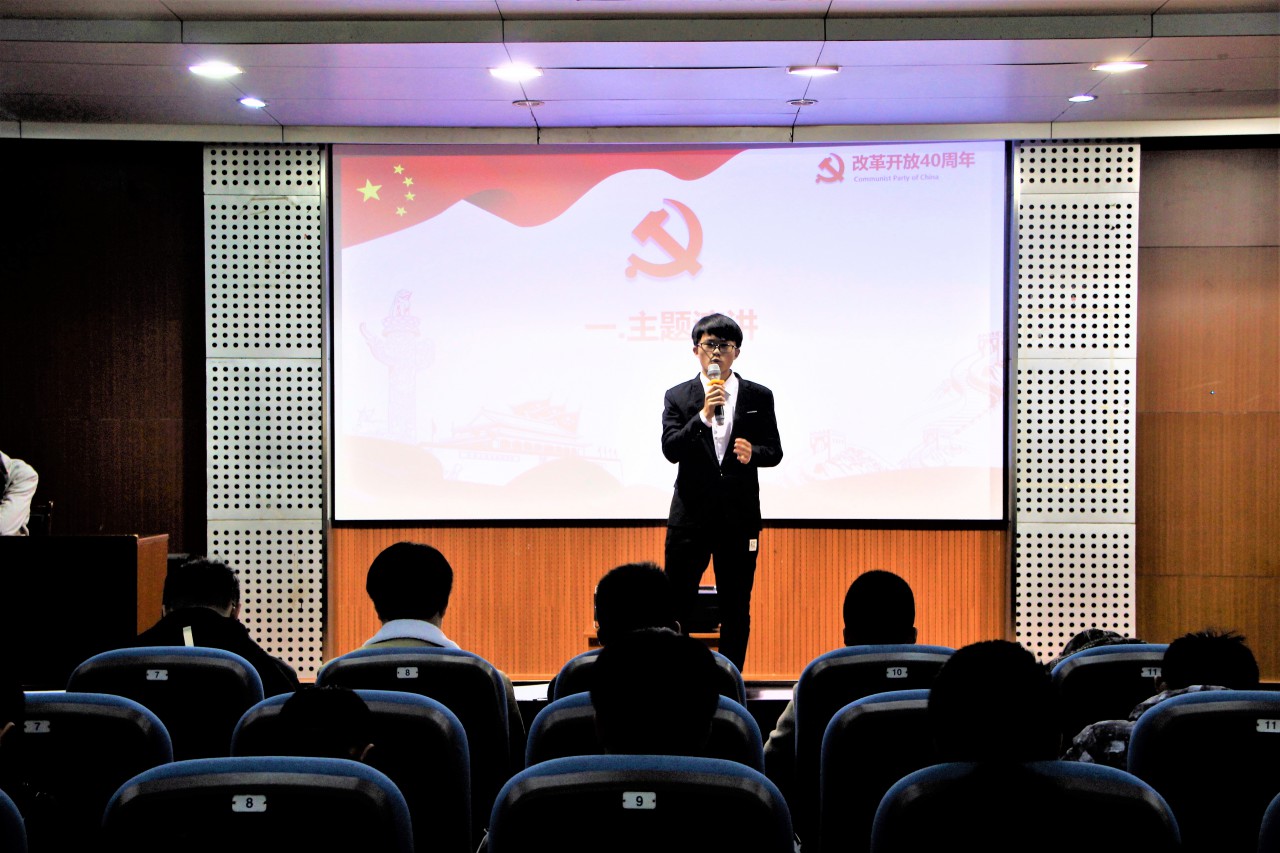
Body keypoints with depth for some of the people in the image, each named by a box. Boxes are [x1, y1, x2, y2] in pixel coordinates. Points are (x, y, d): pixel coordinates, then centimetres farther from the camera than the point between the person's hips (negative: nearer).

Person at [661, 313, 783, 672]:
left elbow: (774, 450, 5)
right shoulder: (678, 396, 3)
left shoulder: (759, 397, 5)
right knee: (676, 605, 2)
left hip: (739, 516, 1)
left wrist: (753, 453, -17)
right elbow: (670, 449, -8)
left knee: (736, 609, 6)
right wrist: (703, 416, -21)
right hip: (690, 513, -1)